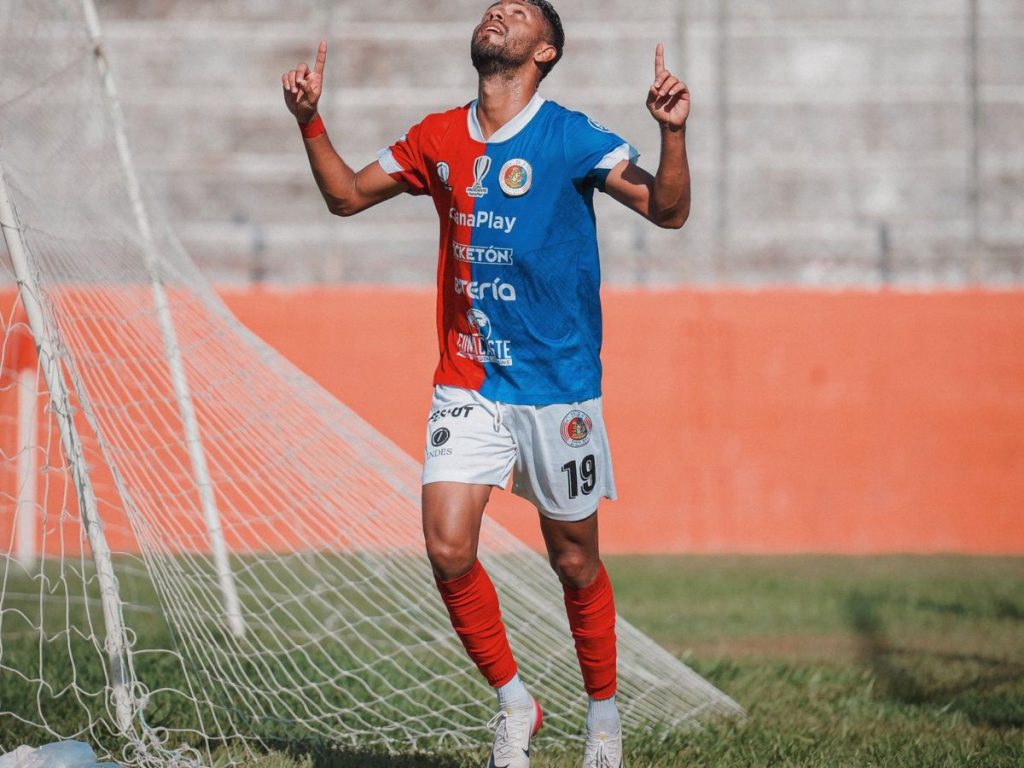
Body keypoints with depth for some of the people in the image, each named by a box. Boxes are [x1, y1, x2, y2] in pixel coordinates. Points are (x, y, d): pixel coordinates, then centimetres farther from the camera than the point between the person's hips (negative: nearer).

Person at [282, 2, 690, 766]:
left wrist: (673, 132, -29)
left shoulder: (569, 137, -7)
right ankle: (514, 702, 10)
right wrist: (310, 120, 4)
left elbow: (668, 210, -12)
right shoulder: (438, 139, 7)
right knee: (448, 551, -10)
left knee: (574, 563, 6)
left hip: (558, 388, -3)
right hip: (466, 386, 3)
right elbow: (346, 194, 18)